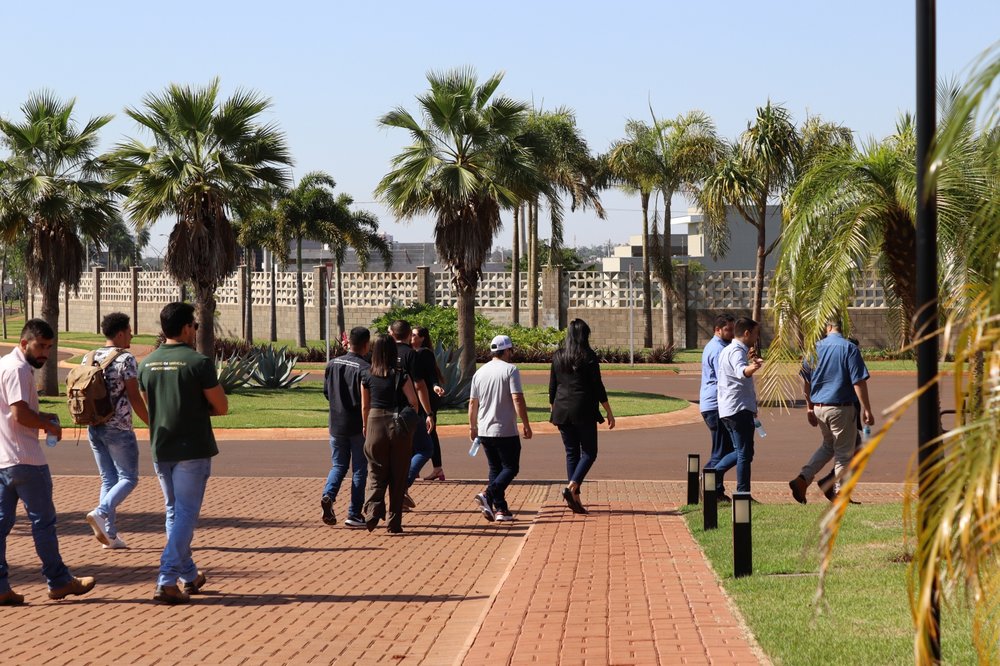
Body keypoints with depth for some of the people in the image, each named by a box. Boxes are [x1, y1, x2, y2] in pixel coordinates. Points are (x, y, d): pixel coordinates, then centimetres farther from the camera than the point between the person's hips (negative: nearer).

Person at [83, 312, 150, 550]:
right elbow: (134, 398, -14)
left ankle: (110, 535, 8)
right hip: (118, 429, -7)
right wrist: (151, 423, -5)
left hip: (94, 427, 7)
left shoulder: (89, 358, 8)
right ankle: (100, 513, -18)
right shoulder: (125, 359, -12)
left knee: (108, 479, 12)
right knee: (128, 478, 4)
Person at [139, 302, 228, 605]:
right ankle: (167, 582, -10)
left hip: (161, 450, 6)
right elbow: (221, 407, -8)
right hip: (192, 450, -6)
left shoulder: (147, 364, 6)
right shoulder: (198, 362, -13)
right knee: (185, 515, -2)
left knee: (174, 513, 18)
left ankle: (189, 575, 28)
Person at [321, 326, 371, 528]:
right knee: (360, 469, 6)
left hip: (336, 425, 5)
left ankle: (328, 495, -11)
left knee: (338, 465, 16)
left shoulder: (332, 364, 2)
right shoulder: (365, 368, -16)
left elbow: (326, 392, 11)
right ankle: (354, 514, 6)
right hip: (359, 426, -5)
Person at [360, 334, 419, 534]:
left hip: (375, 425, 2)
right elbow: (413, 402, -7)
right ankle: (394, 523, 9)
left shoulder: (367, 377, -1)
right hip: (399, 426, -2)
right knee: (398, 476, 7)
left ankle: (372, 510, -13)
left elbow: (365, 406, 7)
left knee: (376, 473, 11)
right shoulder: (401, 377, -9)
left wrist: (365, 426, 22)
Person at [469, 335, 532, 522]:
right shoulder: (510, 370, -8)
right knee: (510, 468, 2)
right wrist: (526, 425, -11)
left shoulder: (480, 372, 10)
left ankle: (500, 509, 9)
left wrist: (473, 427, 24)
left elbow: (472, 403, 13)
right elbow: (517, 399, -16)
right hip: (506, 431, -6)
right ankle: (488, 495, -18)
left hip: (484, 431, 6)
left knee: (495, 469, 13)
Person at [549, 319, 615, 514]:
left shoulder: (558, 356, 6)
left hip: (562, 410, 5)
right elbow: (598, 387, -7)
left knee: (571, 453, 11)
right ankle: (571, 487, -15)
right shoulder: (588, 357, -7)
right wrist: (609, 413, -1)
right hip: (584, 410, -5)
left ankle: (575, 498, 8)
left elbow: (552, 387, 9)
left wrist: (553, 408, 21)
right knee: (589, 452, 5)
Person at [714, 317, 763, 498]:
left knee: (740, 451, 18)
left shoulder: (727, 350, 18)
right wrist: (751, 368, -60)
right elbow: (740, 371, -39)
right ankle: (743, 494, -3)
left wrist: (748, 360, 55)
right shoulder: (737, 351, -15)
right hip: (739, 409, -10)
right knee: (745, 454, -5)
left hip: (728, 409, 10)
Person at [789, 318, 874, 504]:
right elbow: (859, 382, -14)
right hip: (841, 408, -6)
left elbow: (807, 381, 11)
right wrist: (866, 410, -9)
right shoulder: (849, 348, -10)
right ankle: (839, 494, 10)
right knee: (844, 452, 7)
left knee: (828, 445, 24)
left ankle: (802, 479, 9)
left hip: (818, 407, 6)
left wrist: (809, 407, 20)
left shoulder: (815, 348, 5)